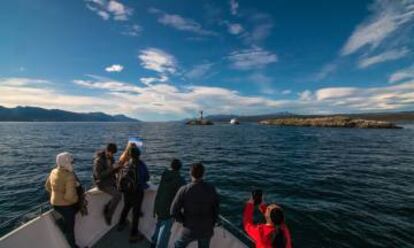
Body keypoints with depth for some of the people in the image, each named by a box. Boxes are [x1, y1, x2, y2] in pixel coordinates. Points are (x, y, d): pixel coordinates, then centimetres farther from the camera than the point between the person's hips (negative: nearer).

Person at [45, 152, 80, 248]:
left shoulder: (53, 172, -4)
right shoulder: (69, 176, -31)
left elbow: (47, 186, 12)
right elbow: (69, 196, -33)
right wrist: (76, 199, -13)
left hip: (55, 203, 8)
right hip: (66, 205, -7)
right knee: (70, 226, 14)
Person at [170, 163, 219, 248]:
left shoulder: (184, 190, -20)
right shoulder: (211, 189, -13)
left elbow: (174, 211, -15)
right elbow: (216, 210, -4)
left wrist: (184, 221, 2)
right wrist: (212, 225, 11)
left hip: (190, 230, -2)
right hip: (206, 230, 2)